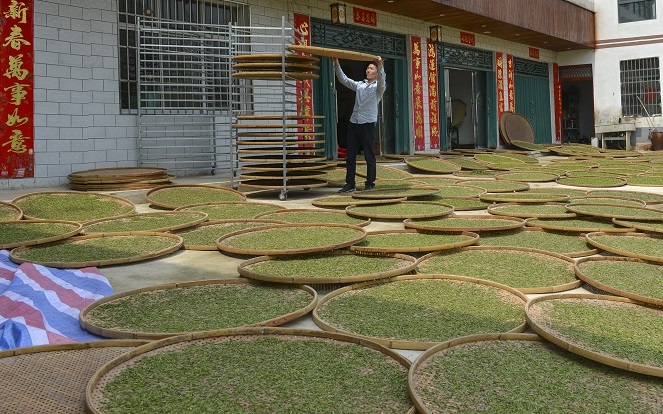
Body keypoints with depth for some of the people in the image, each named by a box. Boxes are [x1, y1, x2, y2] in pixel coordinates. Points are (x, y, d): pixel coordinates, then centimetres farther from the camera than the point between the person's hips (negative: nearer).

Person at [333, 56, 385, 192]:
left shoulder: (378, 87, 5)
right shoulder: (359, 85, 18)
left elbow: (382, 81, -17)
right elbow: (344, 79, 13)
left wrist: (380, 67, -34)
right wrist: (336, 65, 1)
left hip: (368, 124, -5)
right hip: (353, 123, 5)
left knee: (369, 156, 1)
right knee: (350, 156, 3)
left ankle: (370, 184, 8)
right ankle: (350, 184, 8)